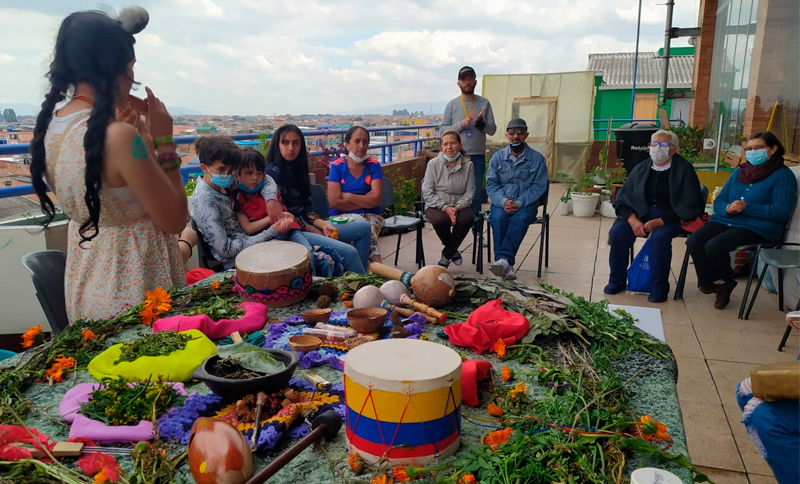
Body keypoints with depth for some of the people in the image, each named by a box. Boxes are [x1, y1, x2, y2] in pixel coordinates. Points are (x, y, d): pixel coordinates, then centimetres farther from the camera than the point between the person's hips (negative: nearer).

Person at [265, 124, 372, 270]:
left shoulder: (298, 168, 15)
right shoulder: (272, 172, -9)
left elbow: (307, 207, 13)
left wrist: (323, 225, -6)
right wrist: (315, 232, -11)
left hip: (307, 224, 9)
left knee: (363, 227, 2)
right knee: (348, 252, -26)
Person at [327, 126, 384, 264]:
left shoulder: (374, 165, 3)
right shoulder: (337, 166, 0)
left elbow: (376, 199, -8)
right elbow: (334, 202, -10)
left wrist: (347, 196, -6)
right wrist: (365, 201, -5)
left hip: (371, 216, 1)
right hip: (342, 216, -1)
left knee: (369, 228, -33)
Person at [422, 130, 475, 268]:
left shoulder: (468, 165, 3)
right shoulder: (433, 164, 0)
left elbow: (470, 192, 0)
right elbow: (427, 193, -5)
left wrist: (457, 207, -19)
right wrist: (445, 208, -18)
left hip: (459, 206, 1)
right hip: (436, 205, -1)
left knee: (467, 218, -33)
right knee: (440, 220, -35)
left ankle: (446, 255, -9)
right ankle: (453, 251, -1)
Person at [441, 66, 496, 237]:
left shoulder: (484, 103, 5)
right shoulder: (452, 104, 4)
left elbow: (492, 130, 2)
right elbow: (442, 130, 0)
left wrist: (481, 122, -16)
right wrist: (460, 125, -15)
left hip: (478, 156, 0)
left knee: (476, 195, 5)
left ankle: (476, 230, 13)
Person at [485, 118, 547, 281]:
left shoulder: (537, 158, 0)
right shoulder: (497, 157, 6)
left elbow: (539, 186, -3)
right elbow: (491, 184, 2)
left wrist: (519, 203, -18)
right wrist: (503, 201, -18)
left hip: (526, 203, -1)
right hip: (501, 202, 1)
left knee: (519, 219, -35)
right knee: (498, 218, -32)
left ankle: (503, 259, -42)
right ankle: (507, 265, -36)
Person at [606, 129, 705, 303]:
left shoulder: (684, 169, -5)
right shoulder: (641, 168, 8)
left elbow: (689, 205, -10)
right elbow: (624, 198, 4)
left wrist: (660, 222, -22)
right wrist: (632, 219, -17)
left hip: (671, 217, -4)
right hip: (641, 213, 4)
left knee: (660, 237, -34)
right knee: (618, 231, -22)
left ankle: (659, 287, -15)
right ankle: (617, 280, -5)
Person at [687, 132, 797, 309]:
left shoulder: (783, 175, -1)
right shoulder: (738, 172, 17)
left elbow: (782, 211, -12)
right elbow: (718, 201, 13)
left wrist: (747, 208, -19)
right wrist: (727, 208, -12)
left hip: (757, 227, -6)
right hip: (726, 220, 6)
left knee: (713, 246, -30)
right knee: (693, 242, -22)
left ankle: (726, 282, 2)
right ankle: (716, 283, -2)